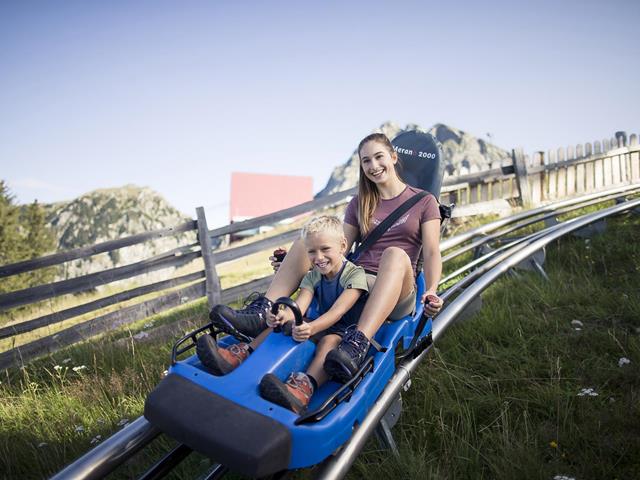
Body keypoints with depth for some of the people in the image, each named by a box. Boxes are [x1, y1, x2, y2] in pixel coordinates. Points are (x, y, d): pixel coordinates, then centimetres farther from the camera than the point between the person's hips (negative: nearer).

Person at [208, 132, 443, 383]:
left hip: (396, 293, -4)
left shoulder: (424, 202, 9)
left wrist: (431, 292, -20)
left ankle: (357, 345, -56)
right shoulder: (359, 203, 19)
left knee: (395, 254, -38)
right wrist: (295, 263, -1)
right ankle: (260, 313, -29)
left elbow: (432, 253, -1)